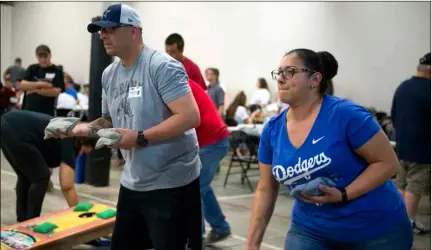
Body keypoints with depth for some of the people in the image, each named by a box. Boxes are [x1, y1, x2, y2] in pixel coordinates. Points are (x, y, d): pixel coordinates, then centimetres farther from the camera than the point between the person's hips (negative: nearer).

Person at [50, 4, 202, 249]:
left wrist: (139, 138, -23)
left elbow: (191, 117, -23)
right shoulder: (109, 74, 9)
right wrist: (86, 129, -1)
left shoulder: (162, 66, -16)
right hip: (133, 182, 8)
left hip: (171, 182, -8)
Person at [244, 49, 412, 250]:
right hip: (311, 230, 4)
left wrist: (343, 195, -25)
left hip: (375, 230, -3)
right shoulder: (272, 130, -4)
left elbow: (388, 163, -14)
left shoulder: (346, 115, -18)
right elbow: (265, 190, 3)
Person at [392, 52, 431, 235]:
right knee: (415, 187, 1)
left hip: (401, 145, 8)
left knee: (401, 184, 16)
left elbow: (393, 116, 14)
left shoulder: (402, 87, 6)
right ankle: (409, 223, 7)